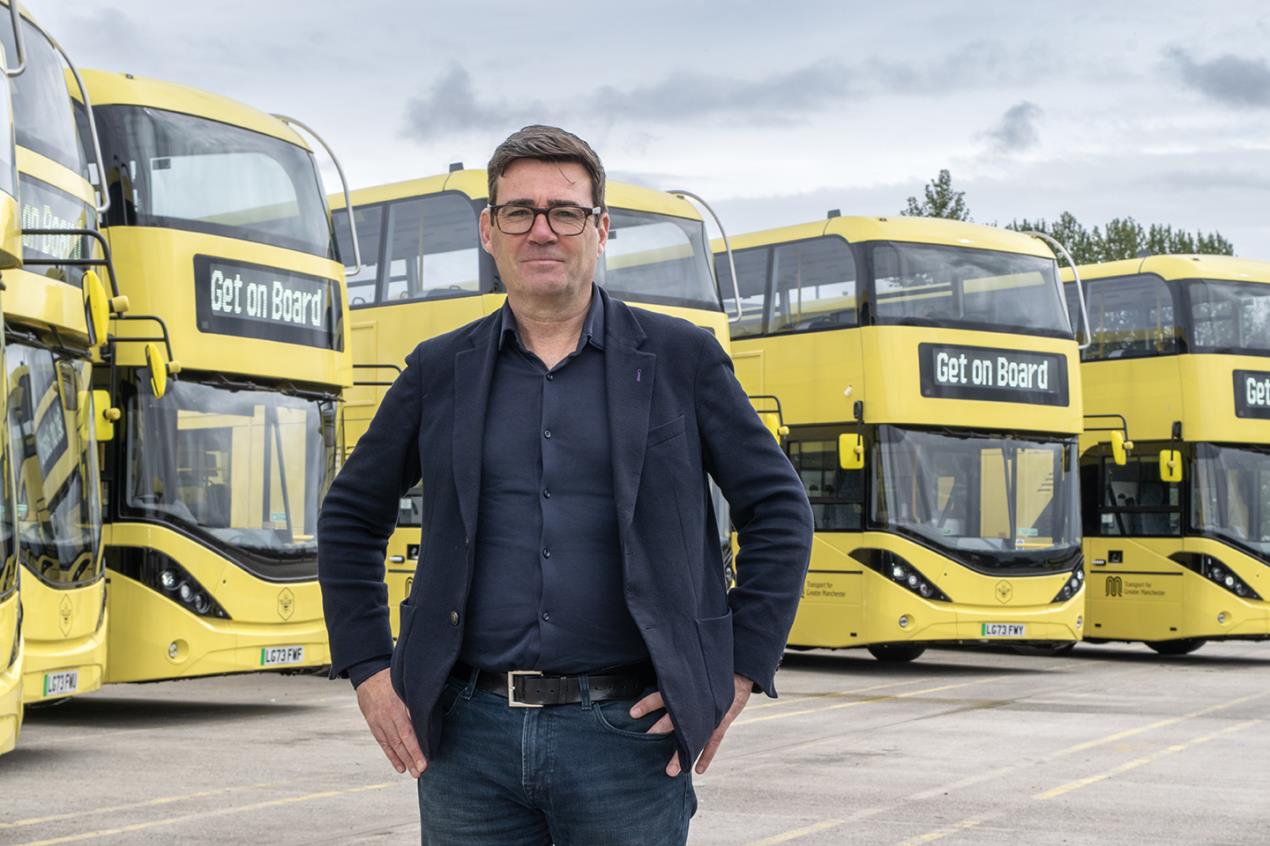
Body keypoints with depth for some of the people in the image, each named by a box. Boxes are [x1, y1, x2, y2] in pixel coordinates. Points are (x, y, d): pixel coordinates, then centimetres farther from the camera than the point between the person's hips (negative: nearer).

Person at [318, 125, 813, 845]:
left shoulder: (680, 359, 5)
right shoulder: (441, 371, 10)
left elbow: (779, 511, 6)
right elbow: (351, 517, 19)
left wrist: (741, 673, 0)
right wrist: (368, 670, 10)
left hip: (625, 737, -2)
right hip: (468, 735, 2)